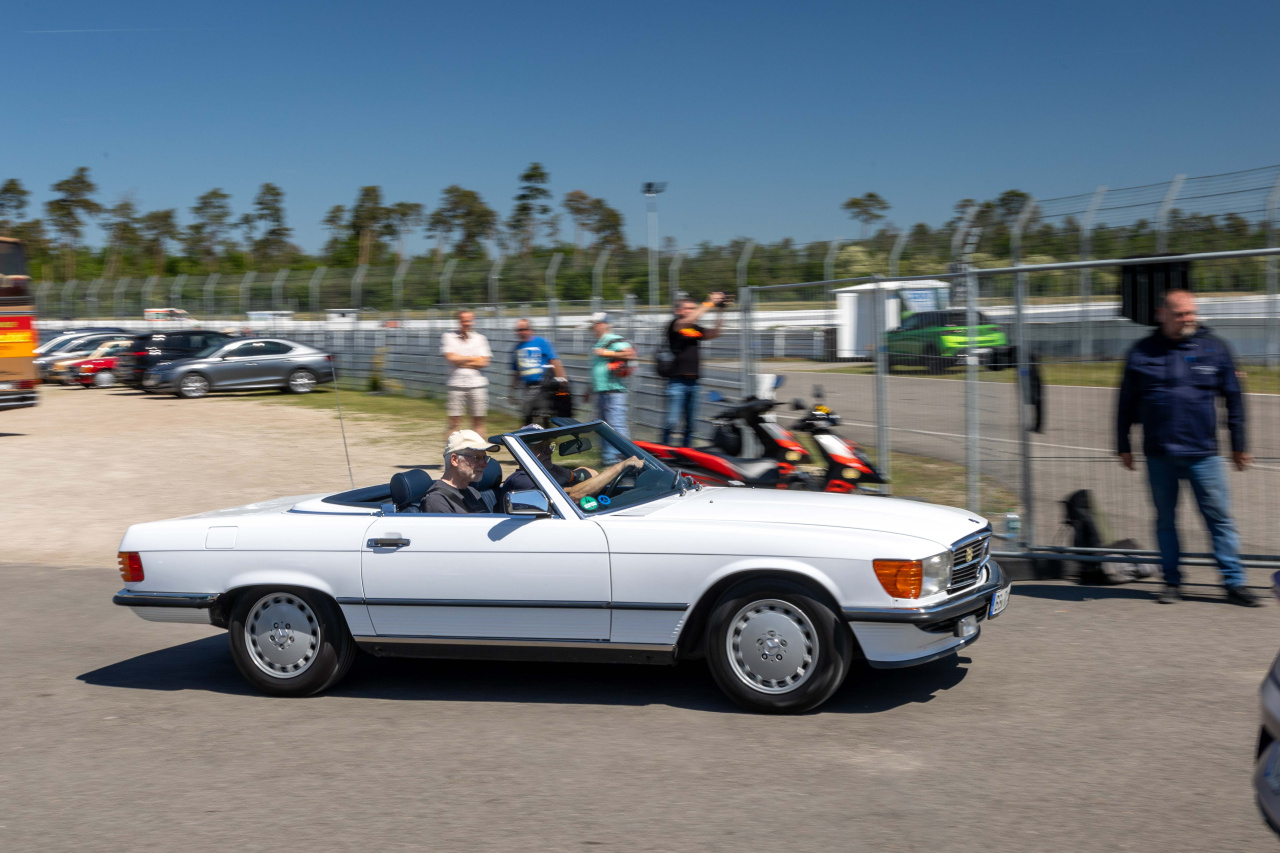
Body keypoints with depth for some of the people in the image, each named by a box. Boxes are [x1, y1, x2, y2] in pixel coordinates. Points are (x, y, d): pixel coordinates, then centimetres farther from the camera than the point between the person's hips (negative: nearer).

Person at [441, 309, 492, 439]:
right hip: (456, 384, -1)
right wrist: (473, 358, -2)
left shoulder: (480, 339, 8)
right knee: (454, 421, -2)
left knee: (478, 420, 5)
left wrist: (461, 361, -5)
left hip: (477, 384, 1)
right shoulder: (448, 337, 5)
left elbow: (484, 362, -3)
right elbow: (451, 358, -9)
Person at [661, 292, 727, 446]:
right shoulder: (674, 325, -5)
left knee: (691, 422, 11)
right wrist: (709, 303, -20)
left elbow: (715, 333, 7)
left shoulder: (696, 329, 14)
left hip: (693, 382, 7)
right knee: (672, 421, -10)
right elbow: (689, 320, -23)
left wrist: (720, 311, -1)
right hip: (677, 382, -7)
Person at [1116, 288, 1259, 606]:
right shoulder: (1142, 353, 4)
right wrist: (1123, 446, 9)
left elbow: (1233, 399, 11)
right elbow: (1126, 404, 11)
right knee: (1165, 520, 9)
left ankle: (1234, 582, 8)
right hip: (1159, 456, 0)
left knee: (1220, 518, 0)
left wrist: (1239, 445, 11)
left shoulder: (1214, 349, 5)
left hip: (1203, 453, 0)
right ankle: (1172, 581, 19)